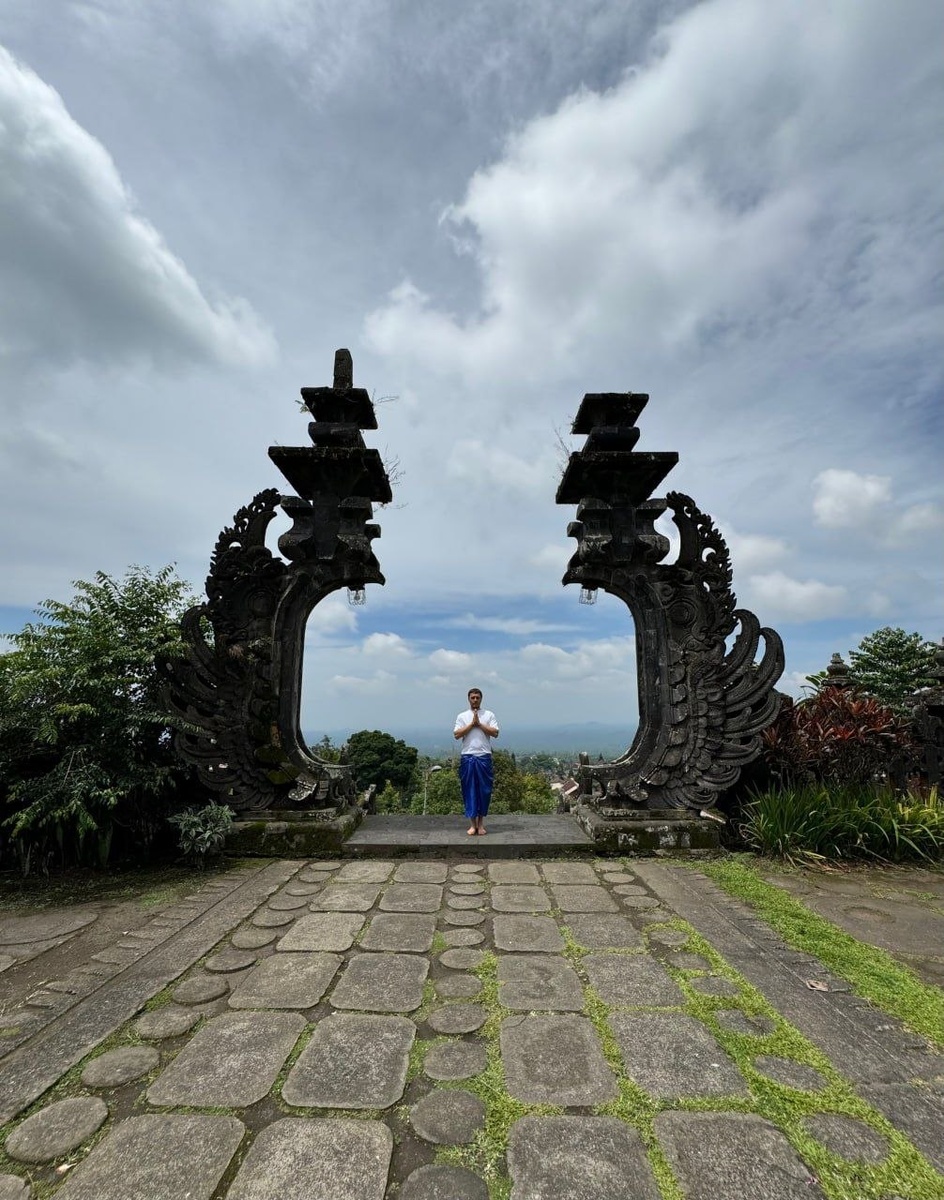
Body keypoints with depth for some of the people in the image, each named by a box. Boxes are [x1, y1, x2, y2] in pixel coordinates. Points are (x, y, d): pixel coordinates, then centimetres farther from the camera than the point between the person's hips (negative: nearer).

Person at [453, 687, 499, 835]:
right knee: (469, 790, 2)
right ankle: (472, 824, 9)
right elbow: (456, 735, -4)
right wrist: (471, 724, -9)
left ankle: (481, 822, 15)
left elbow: (495, 733, -4)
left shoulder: (489, 715, 6)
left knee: (484, 789, 3)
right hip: (467, 757, 0)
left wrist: (480, 724, -9)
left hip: (484, 757, 0)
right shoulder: (462, 716, 7)